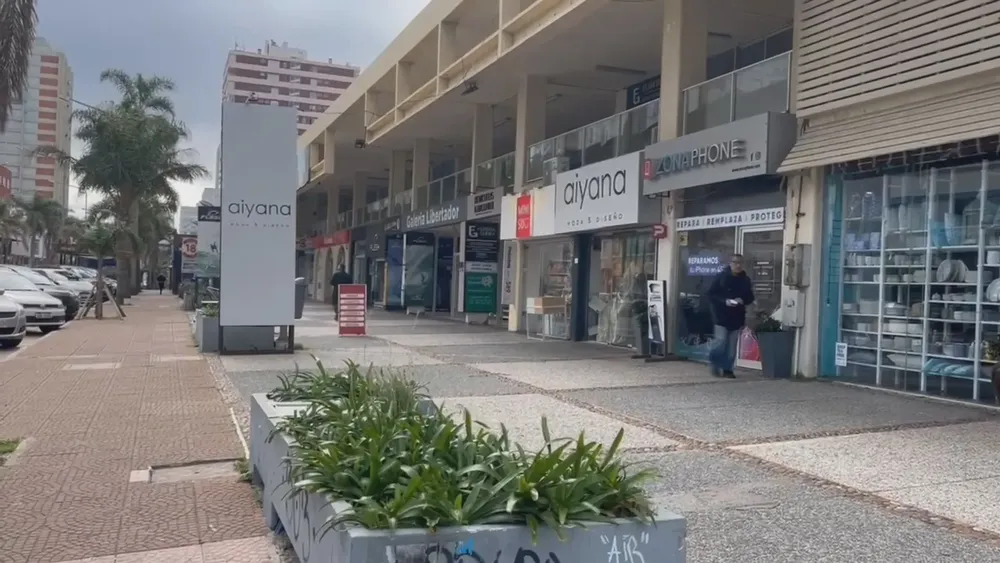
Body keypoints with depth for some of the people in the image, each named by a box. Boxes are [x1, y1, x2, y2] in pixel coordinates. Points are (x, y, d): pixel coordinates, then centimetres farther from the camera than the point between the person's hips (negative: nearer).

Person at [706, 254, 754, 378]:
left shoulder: (745, 279, 6)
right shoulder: (721, 277, -6)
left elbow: (750, 297, 13)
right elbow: (711, 294, -6)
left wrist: (742, 300, -9)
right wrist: (724, 301, -19)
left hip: (737, 317, 4)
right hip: (721, 315, -4)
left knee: (732, 345, 6)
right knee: (721, 341, -9)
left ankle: (727, 369, 15)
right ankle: (715, 365, 13)